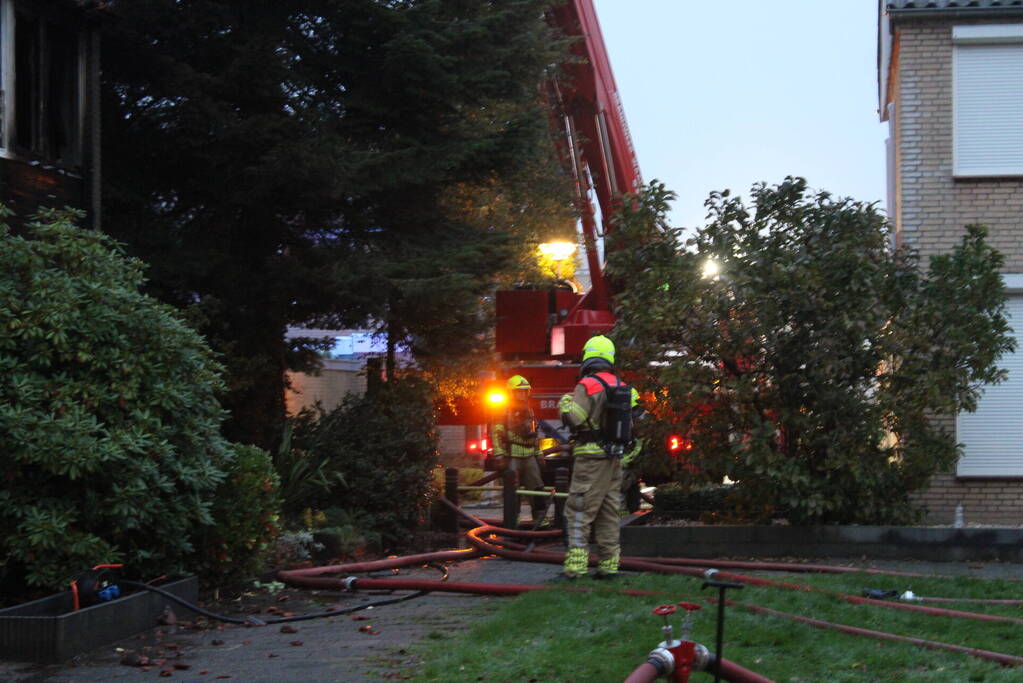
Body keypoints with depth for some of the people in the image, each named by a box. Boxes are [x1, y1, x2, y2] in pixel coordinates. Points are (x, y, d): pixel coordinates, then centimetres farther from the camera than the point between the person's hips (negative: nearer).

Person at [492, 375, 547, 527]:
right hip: (513, 456, -6)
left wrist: (538, 454, 20)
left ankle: (540, 517, 4)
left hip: (529, 457, 6)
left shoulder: (529, 411, 16)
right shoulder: (505, 412, -6)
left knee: (536, 486, 1)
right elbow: (497, 434, -12)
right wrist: (499, 455, -19)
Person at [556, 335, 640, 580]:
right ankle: (609, 564, 14)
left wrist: (566, 402, 1)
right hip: (615, 458, 7)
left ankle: (575, 565, -13)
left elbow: (573, 418, -18)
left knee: (579, 512, -7)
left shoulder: (588, 385, -12)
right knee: (609, 512, 13)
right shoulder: (621, 386, 11)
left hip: (592, 457, -7)